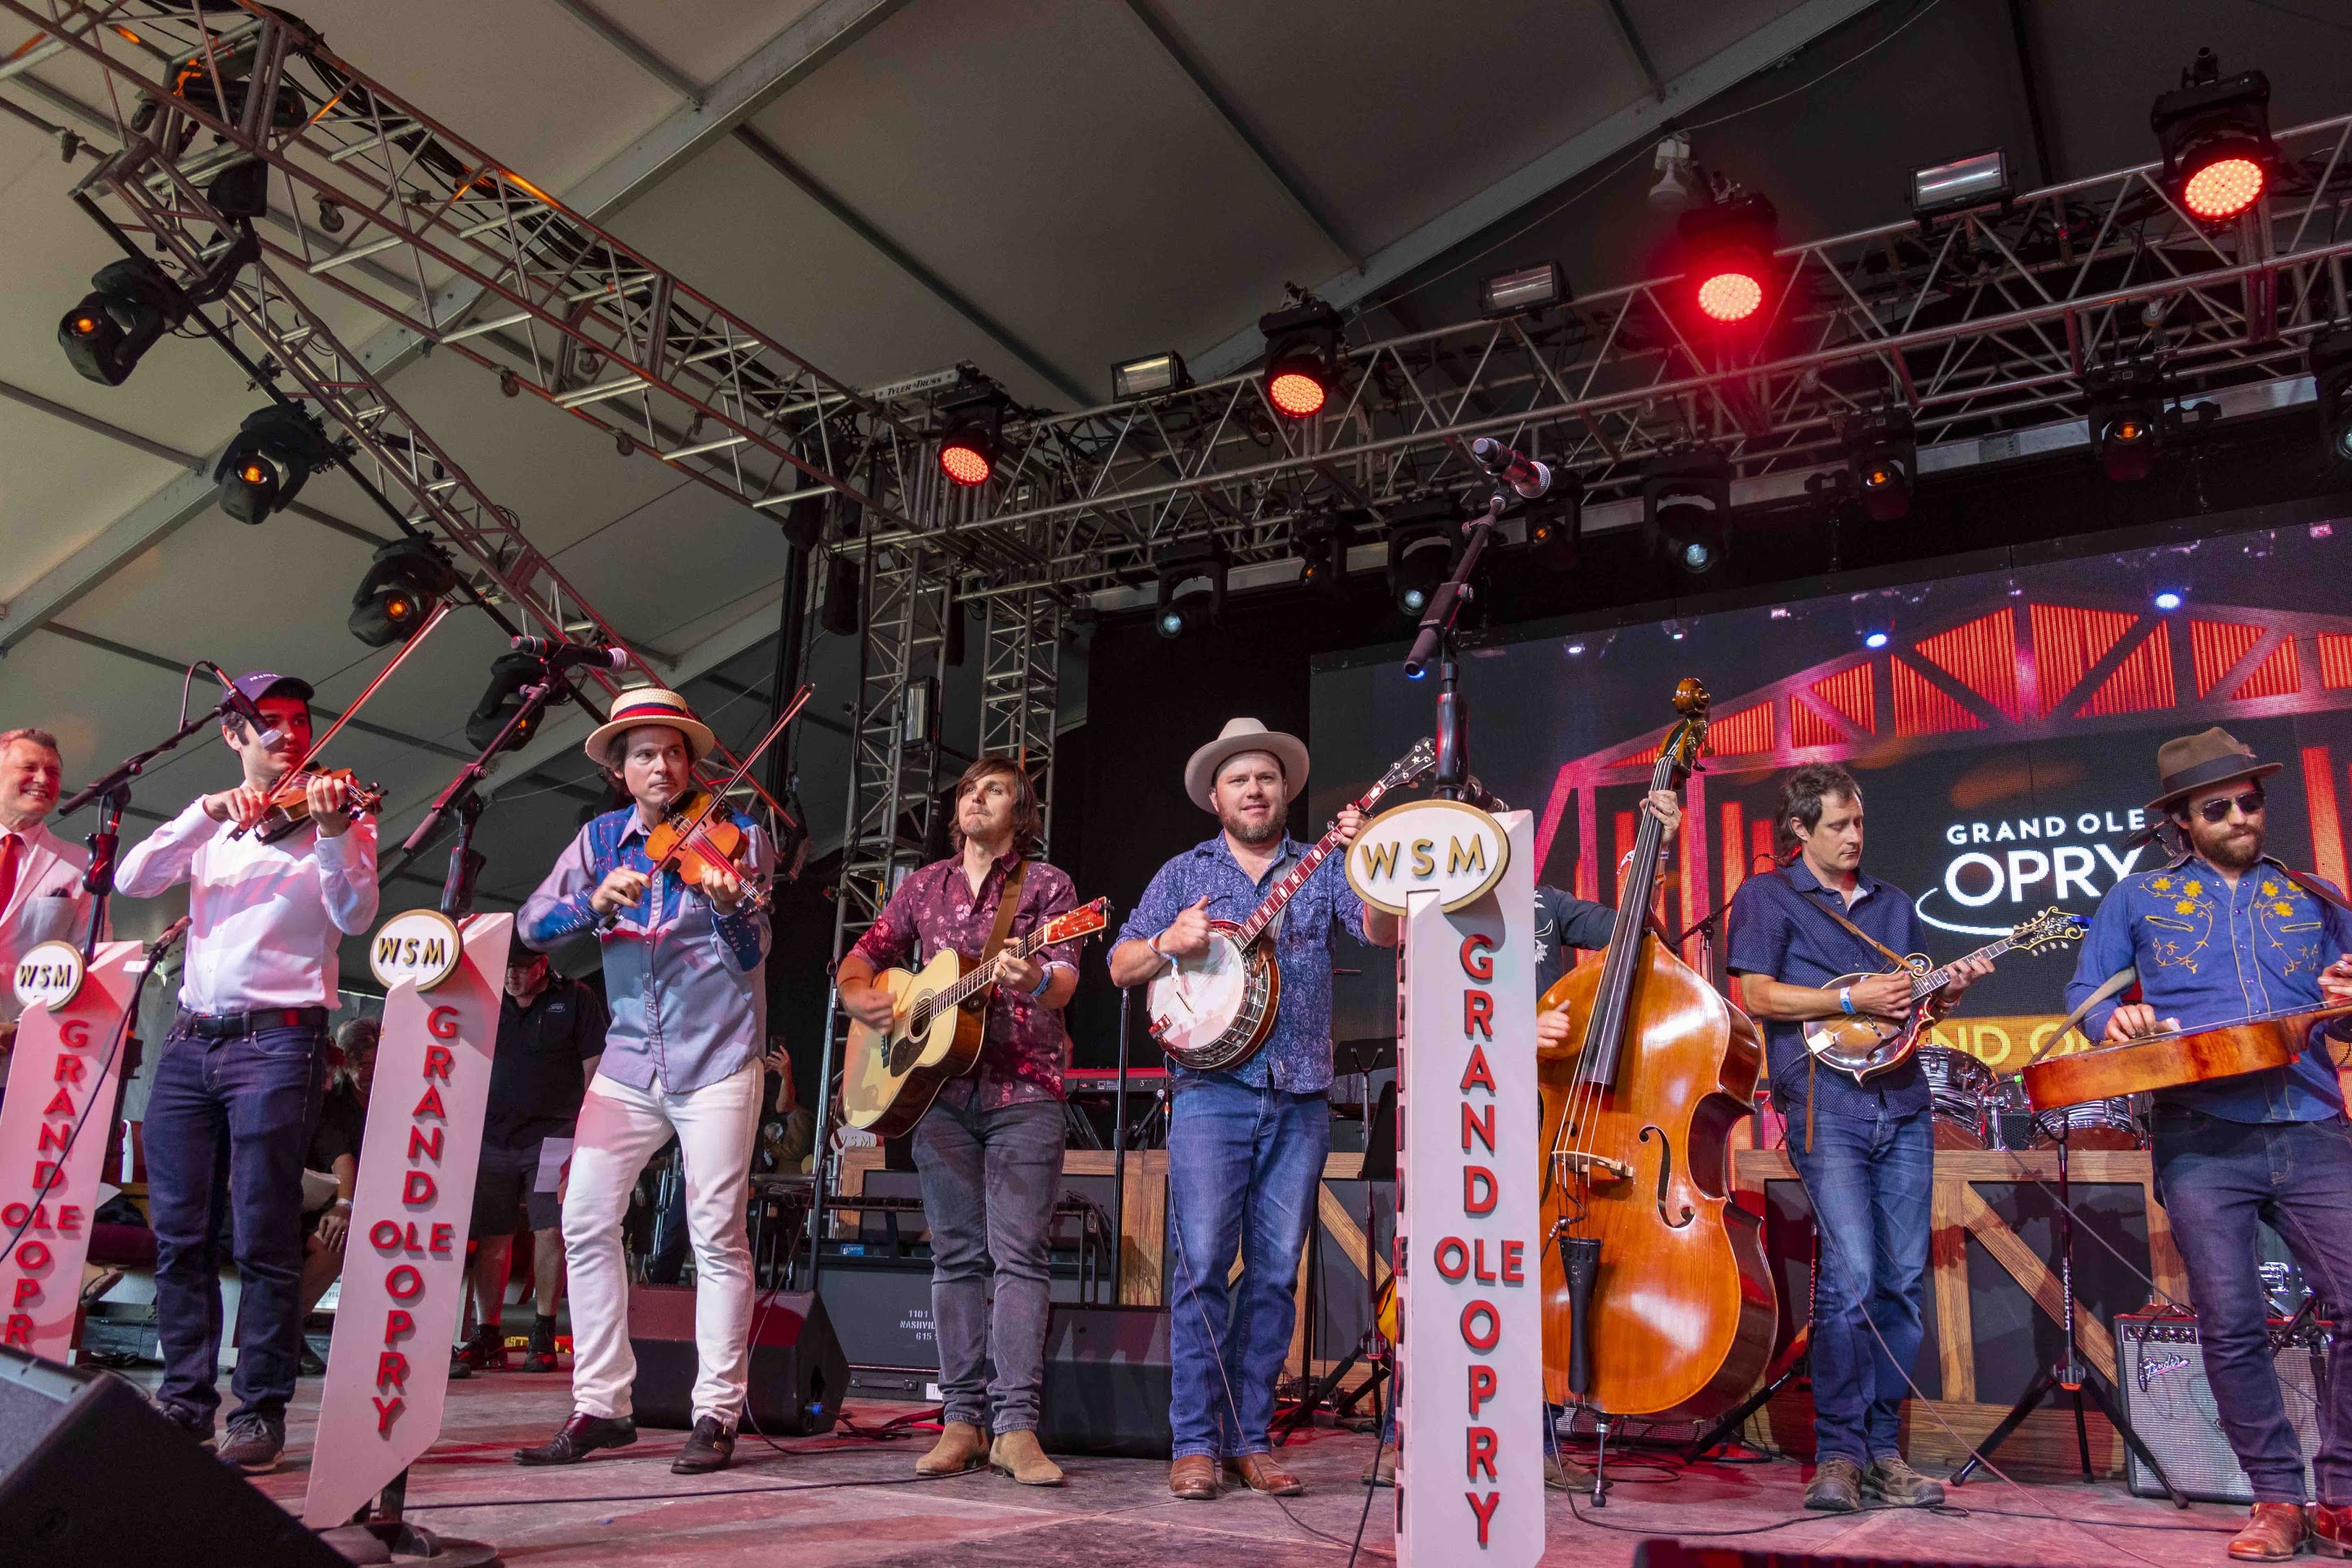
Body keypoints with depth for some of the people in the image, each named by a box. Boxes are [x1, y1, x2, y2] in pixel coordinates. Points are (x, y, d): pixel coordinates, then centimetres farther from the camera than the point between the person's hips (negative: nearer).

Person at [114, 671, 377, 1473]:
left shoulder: (336, 819, 5)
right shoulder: (210, 827, 17)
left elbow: (354, 916, -9)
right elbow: (132, 880, 1)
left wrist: (331, 831, -25)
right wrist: (209, 812, -11)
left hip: (277, 1039, -4)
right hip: (191, 1039, 4)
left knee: (263, 1238, -5)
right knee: (180, 1233, 6)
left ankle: (260, 1411, 3)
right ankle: (184, 1398, 17)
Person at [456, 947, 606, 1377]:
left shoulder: (577, 999, 2)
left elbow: (595, 1069, 1)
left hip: (553, 1135, -3)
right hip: (492, 1136, 3)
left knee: (550, 1231, -7)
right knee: (491, 1238, 1)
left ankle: (543, 1334, 2)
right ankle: (487, 1337, 9)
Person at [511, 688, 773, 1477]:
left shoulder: (734, 835, -3)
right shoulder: (600, 840, 7)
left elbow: (754, 955, -11)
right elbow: (532, 924, -2)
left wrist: (729, 903, -32)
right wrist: (595, 900, -21)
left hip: (717, 1060, -4)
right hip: (630, 1060, 4)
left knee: (716, 1231, -4)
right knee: (586, 1220, 1)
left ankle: (717, 1414, 6)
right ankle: (600, 1408, 13)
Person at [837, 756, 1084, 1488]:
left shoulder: (1047, 885, 4)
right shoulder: (924, 886, 16)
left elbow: (1064, 976, -9)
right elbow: (861, 959, 21)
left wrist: (1036, 981, -33)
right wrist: (861, 999, -2)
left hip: (1024, 1092, -3)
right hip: (939, 1090, 4)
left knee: (1019, 1254, -8)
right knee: (956, 1255, 5)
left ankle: (1016, 1427, -6)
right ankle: (963, 1420, 11)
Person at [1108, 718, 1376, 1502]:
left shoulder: (1321, 871, 12)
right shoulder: (1184, 873, 12)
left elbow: (1384, 932, -4)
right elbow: (1120, 966, 9)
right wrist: (1171, 942, -11)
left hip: (1300, 1098, 2)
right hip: (1212, 1090, -1)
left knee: (1275, 1272, 4)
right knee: (1203, 1265, -6)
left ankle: (1248, 1438, 14)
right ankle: (1195, 1443, 2)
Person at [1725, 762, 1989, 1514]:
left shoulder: (1893, 903, 21)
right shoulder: (1767, 896, 5)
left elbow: (1914, 1003, 23)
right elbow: (1758, 995, -5)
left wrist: (1949, 988, 2)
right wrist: (1853, 999, -11)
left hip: (1902, 1101, 6)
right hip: (1825, 1102, -6)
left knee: (1904, 1276, 4)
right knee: (1851, 1273, -14)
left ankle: (1881, 1447, 14)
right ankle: (1838, 1453, -5)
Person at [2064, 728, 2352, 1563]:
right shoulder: (2138, 898, 11)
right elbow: (2085, 992, 14)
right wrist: (2115, 1019, -8)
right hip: (2202, 1140, -1)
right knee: (2230, 1326, -3)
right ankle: (2278, 1496, 12)